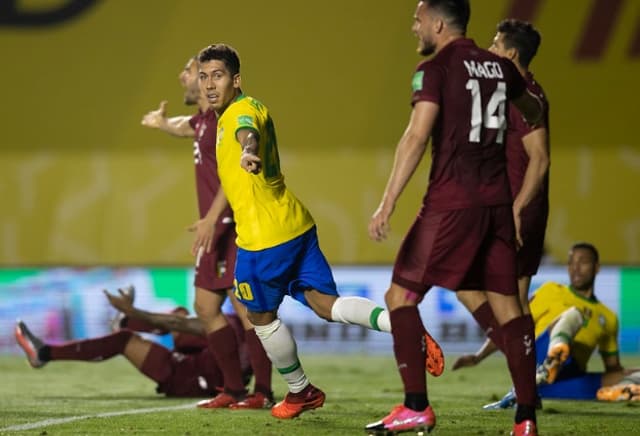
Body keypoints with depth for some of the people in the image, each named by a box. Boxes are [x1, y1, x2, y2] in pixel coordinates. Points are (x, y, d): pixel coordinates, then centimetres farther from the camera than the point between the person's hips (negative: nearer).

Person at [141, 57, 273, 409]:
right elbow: (187, 127, 44)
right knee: (205, 306, 9)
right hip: (218, 227, 10)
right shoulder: (204, 117, 17)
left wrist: (211, 218, -31)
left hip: (235, 223, -10)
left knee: (244, 306, -11)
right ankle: (234, 389, 14)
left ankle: (263, 393, -8)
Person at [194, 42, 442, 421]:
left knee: (262, 316, 11)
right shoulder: (242, 112, 15)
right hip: (297, 225, 9)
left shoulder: (241, 111, -14)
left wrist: (247, 153, -61)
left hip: (265, 236, -9)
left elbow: (248, 133, -40)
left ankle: (301, 392, 26)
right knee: (326, 303, 1)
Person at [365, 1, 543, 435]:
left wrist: (387, 203, -21)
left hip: (451, 203, -6)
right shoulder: (500, 67, 12)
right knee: (507, 305, 8)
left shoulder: (435, 69, -7)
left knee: (402, 295, 3)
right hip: (497, 202, 6)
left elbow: (416, 137, -18)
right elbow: (533, 110, 33)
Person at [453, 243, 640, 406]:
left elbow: (613, 369, 28)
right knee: (573, 314, -27)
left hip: (567, 383, 4)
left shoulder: (608, 318, 24)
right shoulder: (552, 292, 16)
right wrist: (478, 357, -1)